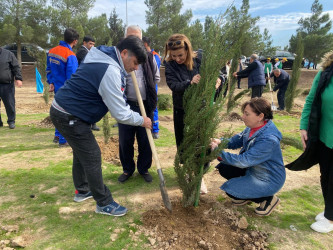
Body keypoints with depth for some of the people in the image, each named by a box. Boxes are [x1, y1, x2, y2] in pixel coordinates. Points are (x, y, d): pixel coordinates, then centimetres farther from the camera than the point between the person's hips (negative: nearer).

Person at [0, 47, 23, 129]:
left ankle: (11, 121, 15)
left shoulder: (8, 54, 2)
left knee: (9, 104, 1)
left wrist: (18, 79, -9)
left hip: (7, 85, -2)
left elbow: (16, 67, 0)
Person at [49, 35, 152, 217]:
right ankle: (104, 204, 12)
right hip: (69, 117, -10)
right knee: (92, 157, -3)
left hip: (64, 111, 10)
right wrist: (142, 120, -8)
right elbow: (120, 114, -23)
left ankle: (82, 191, 40)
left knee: (82, 152, 22)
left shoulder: (106, 59, 6)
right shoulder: (110, 71, -26)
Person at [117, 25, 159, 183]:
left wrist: (147, 88, 7)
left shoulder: (148, 56, 4)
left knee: (145, 141, 10)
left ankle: (144, 169, 29)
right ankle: (127, 169, 29)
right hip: (125, 105, -1)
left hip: (145, 105, 1)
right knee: (125, 140, 9)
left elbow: (156, 77, 16)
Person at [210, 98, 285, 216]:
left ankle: (268, 198, 4)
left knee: (230, 188, -15)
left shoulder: (268, 140, -35)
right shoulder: (252, 127, -9)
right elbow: (237, 140, 2)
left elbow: (244, 161, -33)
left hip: (269, 181, -8)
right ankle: (247, 194, 20)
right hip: (252, 168, 8)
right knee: (224, 168, 1)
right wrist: (221, 142, -18)